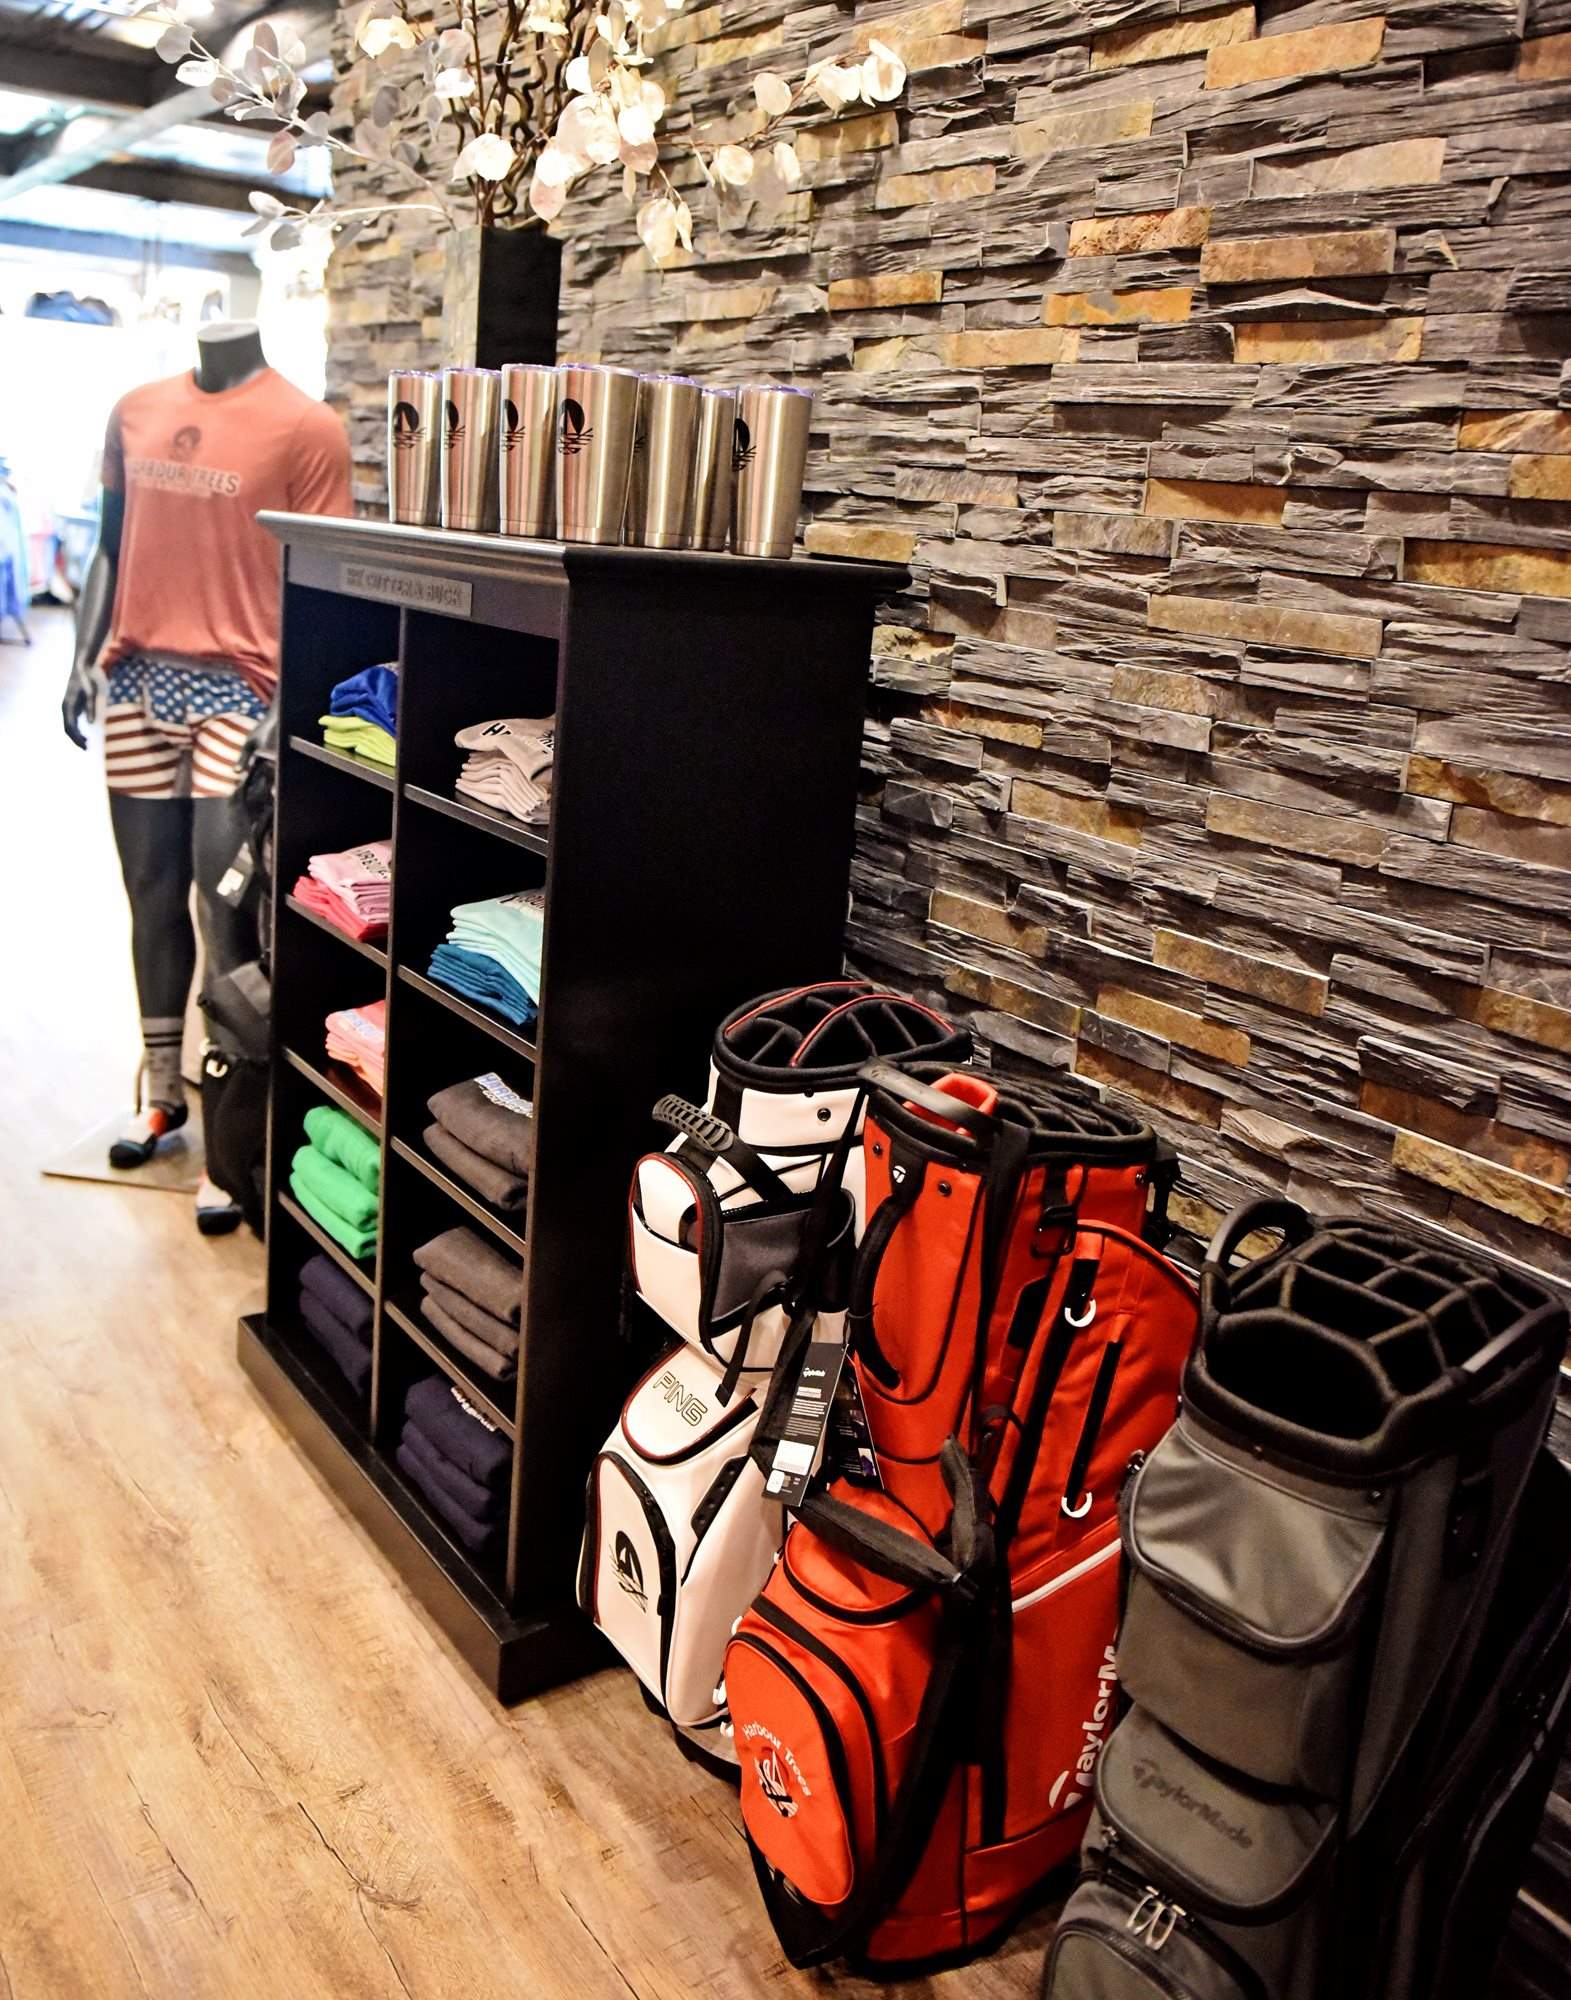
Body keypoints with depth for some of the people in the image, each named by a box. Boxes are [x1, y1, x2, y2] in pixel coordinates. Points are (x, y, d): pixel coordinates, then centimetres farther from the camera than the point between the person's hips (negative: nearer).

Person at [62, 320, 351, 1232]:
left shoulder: (307, 426, -4)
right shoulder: (135, 411, 13)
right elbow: (113, 544, 18)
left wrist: (290, 707, -15)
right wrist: (86, 659, 10)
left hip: (238, 688, -5)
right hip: (135, 679, 6)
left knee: (227, 913, -6)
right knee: (153, 897, 12)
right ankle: (162, 1090, 27)